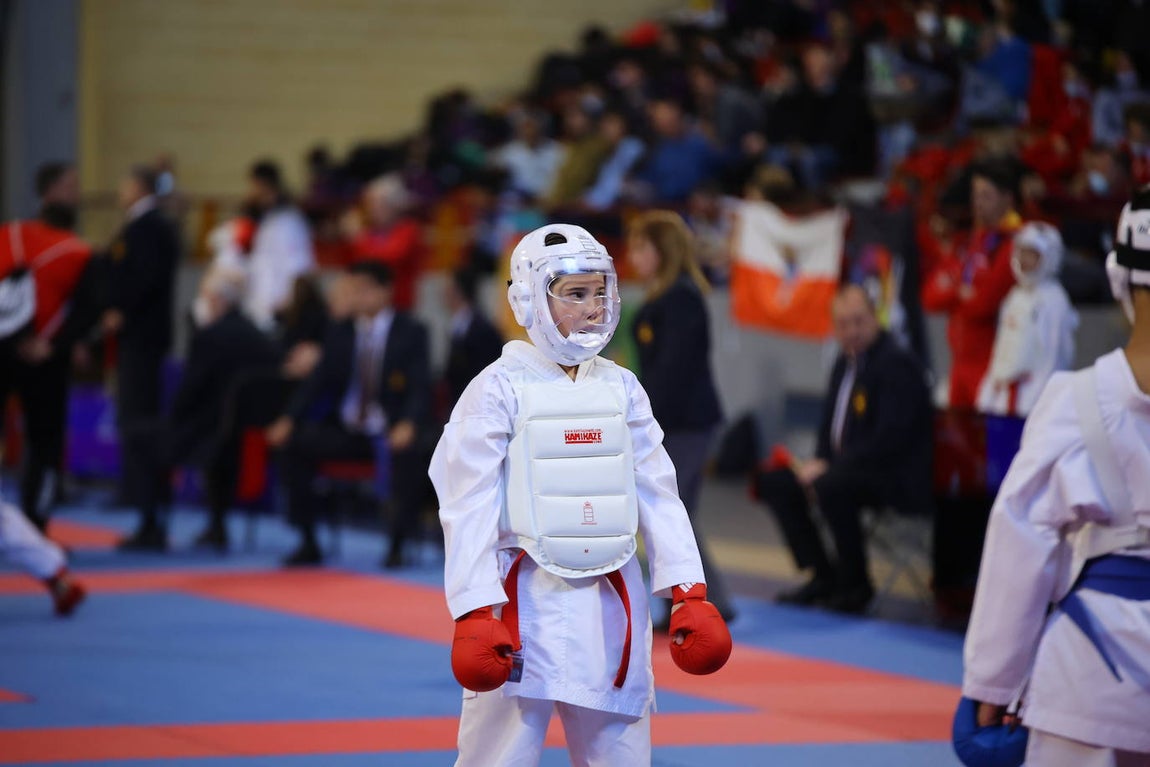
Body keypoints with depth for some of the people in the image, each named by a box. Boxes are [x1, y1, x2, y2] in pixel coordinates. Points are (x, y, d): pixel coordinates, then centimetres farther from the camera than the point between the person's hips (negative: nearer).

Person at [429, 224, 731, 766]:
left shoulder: (621, 388, 8)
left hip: (611, 600, 5)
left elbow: (658, 496, 9)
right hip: (526, 600, -4)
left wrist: (689, 593, 1)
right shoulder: (501, 388, -5)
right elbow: (470, 507, -8)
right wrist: (474, 613, -16)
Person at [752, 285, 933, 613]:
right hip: (848, 467, 10)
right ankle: (822, 576, 5)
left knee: (831, 487, -35)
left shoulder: (898, 364, -15)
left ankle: (856, 585, -16)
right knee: (774, 481, 1)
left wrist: (828, 468, -22)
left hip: (894, 476, -10)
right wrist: (819, 461, -1)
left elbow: (889, 439, -23)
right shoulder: (846, 362, 12)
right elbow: (830, 424, 21)